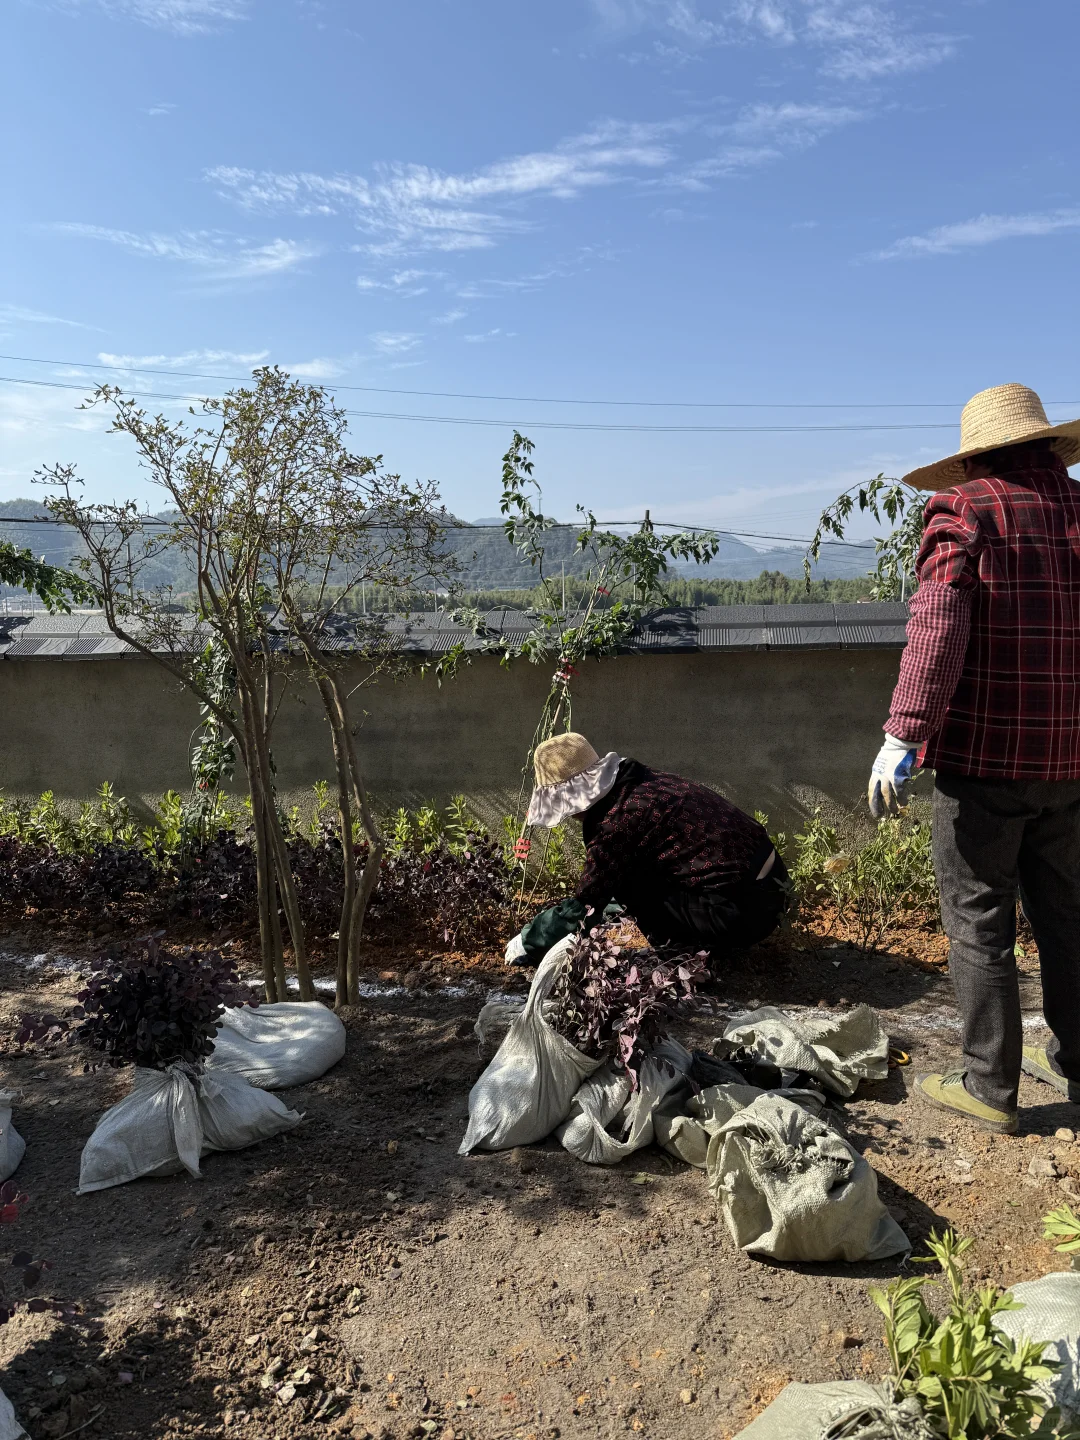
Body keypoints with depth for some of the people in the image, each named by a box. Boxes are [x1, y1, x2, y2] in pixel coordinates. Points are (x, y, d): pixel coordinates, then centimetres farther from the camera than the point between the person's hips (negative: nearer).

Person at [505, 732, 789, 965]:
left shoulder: (618, 821, -17)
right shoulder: (642, 784, 9)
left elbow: (583, 908, -7)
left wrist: (526, 943, 7)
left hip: (738, 913, -9)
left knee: (625, 878, -5)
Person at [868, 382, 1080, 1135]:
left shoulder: (965, 512, -8)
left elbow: (938, 629, -19)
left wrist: (904, 735, -18)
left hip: (983, 760, -6)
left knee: (980, 923, 5)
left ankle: (990, 1086, 15)